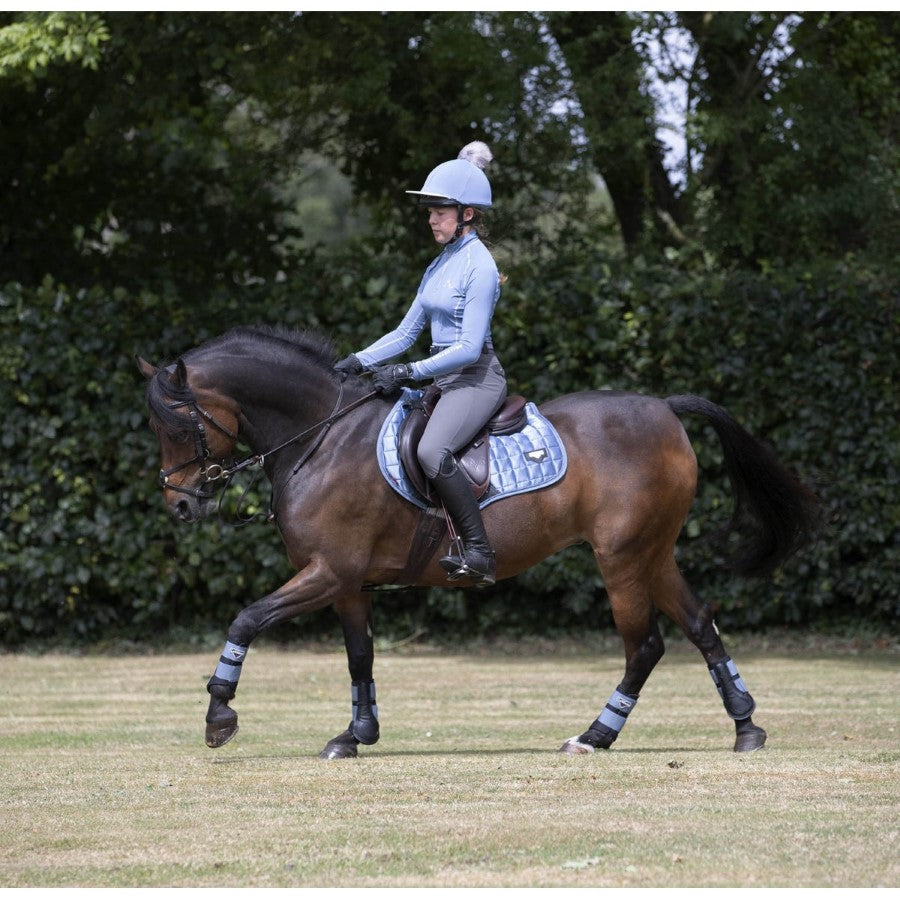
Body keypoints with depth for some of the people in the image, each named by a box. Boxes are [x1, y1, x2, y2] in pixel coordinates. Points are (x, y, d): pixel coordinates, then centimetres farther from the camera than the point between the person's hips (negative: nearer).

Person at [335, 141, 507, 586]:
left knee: (432, 450, -33)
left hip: (475, 378, -10)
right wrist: (358, 362, 6)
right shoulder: (439, 266, 14)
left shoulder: (478, 266, -13)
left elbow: (469, 348, -19)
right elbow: (407, 332, 18)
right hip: (443, 379, 10)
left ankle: (479, 553, -31)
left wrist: (408, 372, -22)